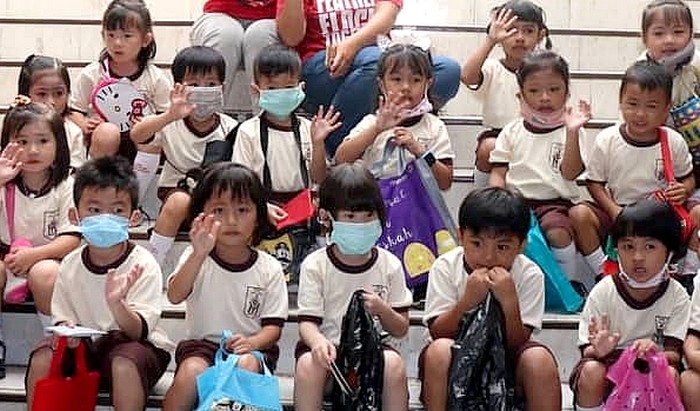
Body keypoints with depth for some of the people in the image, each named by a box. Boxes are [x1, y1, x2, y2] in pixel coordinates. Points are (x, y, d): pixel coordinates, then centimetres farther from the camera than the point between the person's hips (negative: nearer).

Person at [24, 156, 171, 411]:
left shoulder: (143, 265, -14)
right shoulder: (70, 265, 0)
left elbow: (138, 332, -19)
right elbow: (62, 316, 7)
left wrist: (116, 304, -40)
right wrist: (66, 329, -19)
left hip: (136, 343, -4)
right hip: (84, 344, 4)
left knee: (123, 363, -36)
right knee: (42, 358, -20)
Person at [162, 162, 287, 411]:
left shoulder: (269, 269, 1)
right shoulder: (195, 258, -1)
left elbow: (273, 326, 3)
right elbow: (175, 296, -21)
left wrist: (252, 342, -21)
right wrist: (199, 255, -37)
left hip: (250, 347, 0)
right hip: (202, 344, 0)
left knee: (246, 364, -32)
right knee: (191, 370, -31)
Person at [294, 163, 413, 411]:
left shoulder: (389, 265, 2)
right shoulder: (315, 266, -3)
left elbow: (401, 329, 4)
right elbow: (307, 322, -9)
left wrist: (381, 310, -18)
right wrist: (318, 341, -33)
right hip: (328, 347, -1)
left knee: (393, 362, -30)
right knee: (308, 362, -32)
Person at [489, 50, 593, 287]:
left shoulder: (570, 132, 5)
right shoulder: (512, 132, 12)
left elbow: (570, 173, -10)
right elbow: (498, 173, 9)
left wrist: (572, 132, -21)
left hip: (554, 203, -2)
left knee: (559, 232, -32)